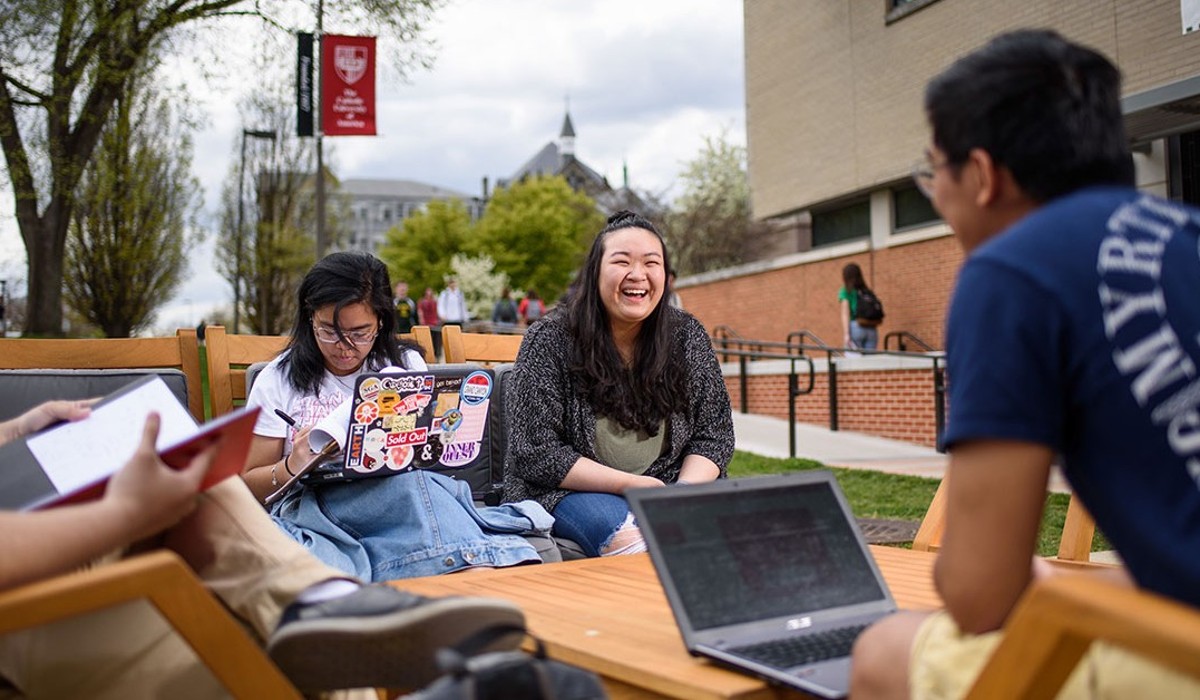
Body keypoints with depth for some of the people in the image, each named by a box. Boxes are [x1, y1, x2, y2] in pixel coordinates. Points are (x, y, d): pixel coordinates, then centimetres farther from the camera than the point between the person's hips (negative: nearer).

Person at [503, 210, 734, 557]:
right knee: (623, 535, -34)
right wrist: (632, 484, -19)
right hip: (571, 490, -3)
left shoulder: (688, 337, 3)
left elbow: (714, 435, 6)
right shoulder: (549, 341, -8)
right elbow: (537, 453, -11)